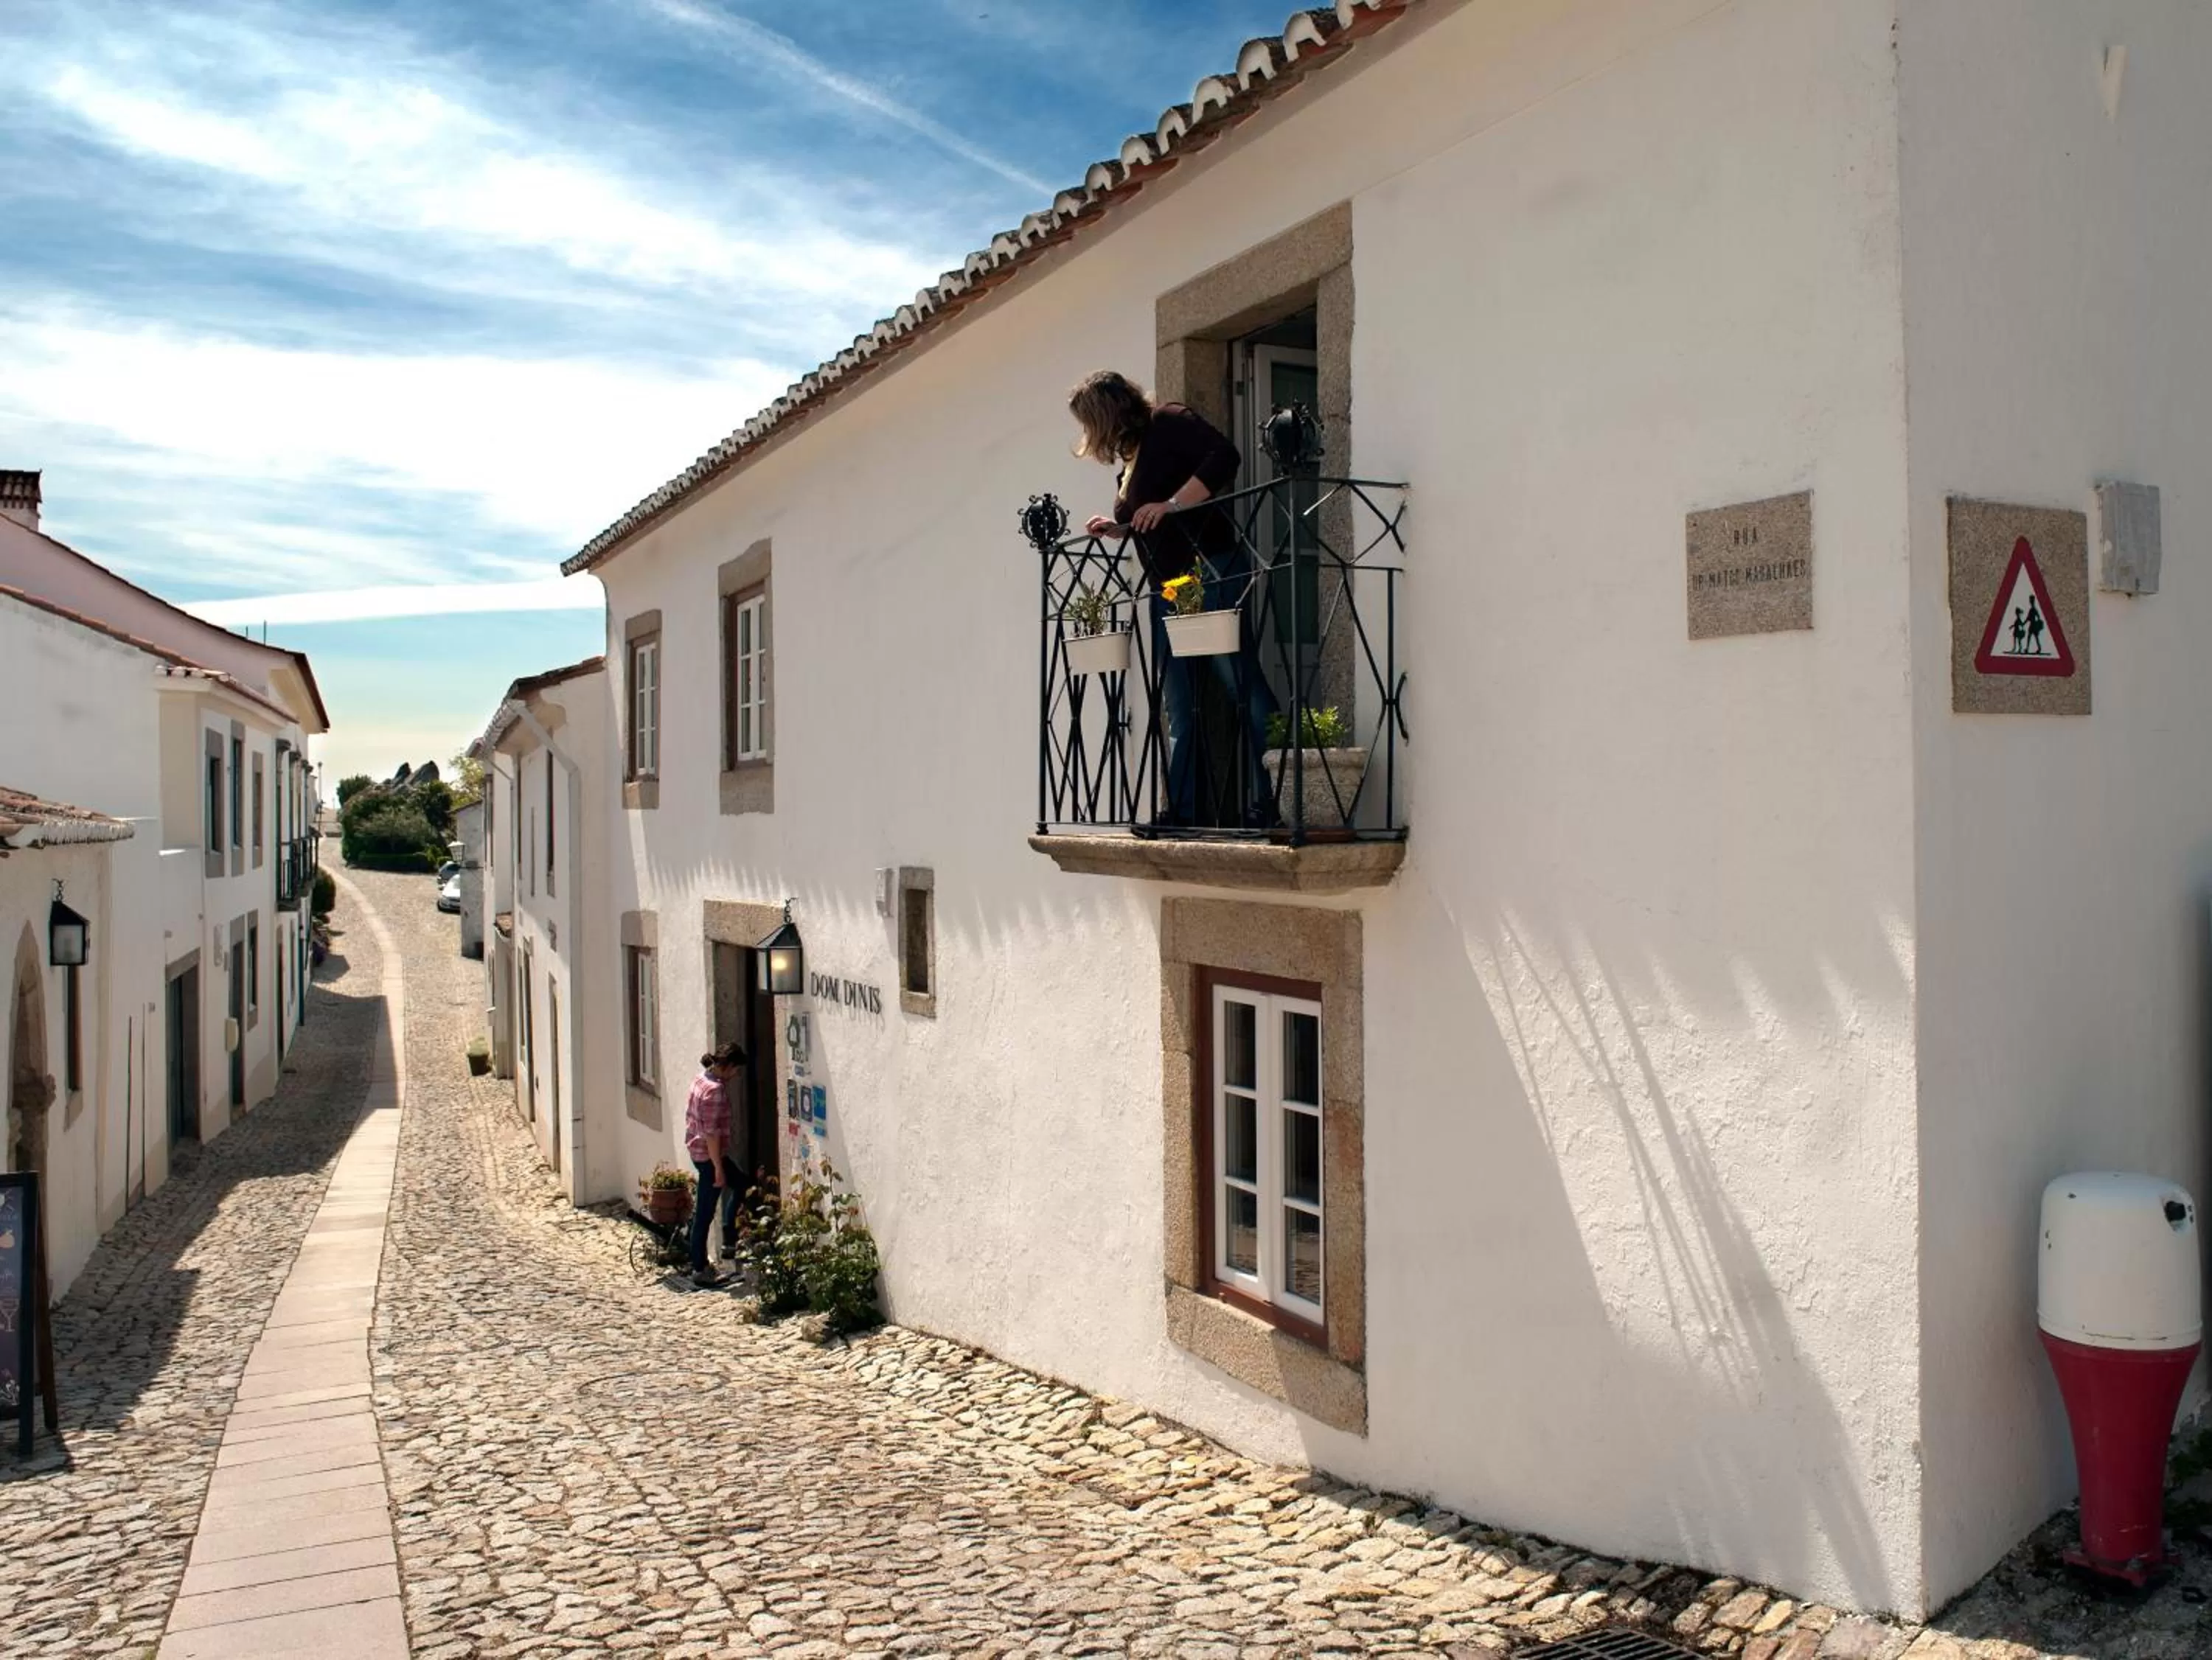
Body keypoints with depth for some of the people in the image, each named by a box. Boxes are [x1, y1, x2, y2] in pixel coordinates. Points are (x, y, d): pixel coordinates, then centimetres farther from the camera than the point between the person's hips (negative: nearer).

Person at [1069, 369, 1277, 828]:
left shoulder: (1169, 422, -3)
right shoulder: (1130, 456, 21)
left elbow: (1224, 458, -19)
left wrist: (1170, 505, -22)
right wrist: (1115, 528, 14)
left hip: (1211, 573, -10)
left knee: (1244, 691, -10)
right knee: (1179, 711, 7)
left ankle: (1266, 804, -10)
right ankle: (1182, 814, 10)